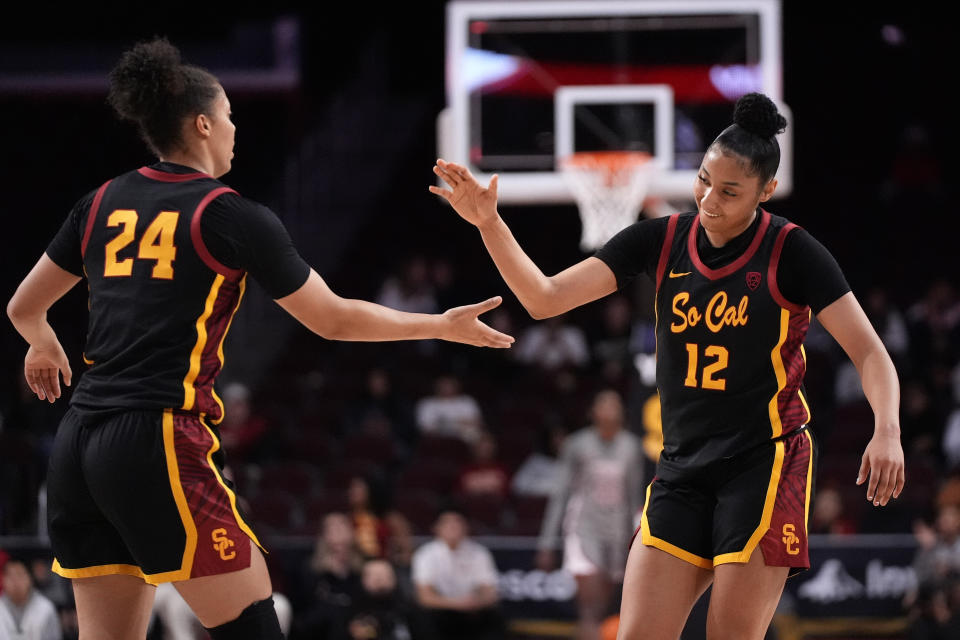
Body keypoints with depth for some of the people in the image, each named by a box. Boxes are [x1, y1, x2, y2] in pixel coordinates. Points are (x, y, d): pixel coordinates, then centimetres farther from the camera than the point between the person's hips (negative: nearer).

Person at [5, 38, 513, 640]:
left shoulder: (102, 204, 12)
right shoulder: (234, 218, -2)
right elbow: (334, 319, 4)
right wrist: (444, 326, 16)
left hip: (78, 447, 6)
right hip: (161, 442, -6)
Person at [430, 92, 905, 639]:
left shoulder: (791, 252, -8)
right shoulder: (661, 241, 3)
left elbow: (870, 353, -9)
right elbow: (546, 298, -1)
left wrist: (887, 431, -27)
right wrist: (489, 223, -15)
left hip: (765, 465, -4)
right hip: (683, 469, 5)